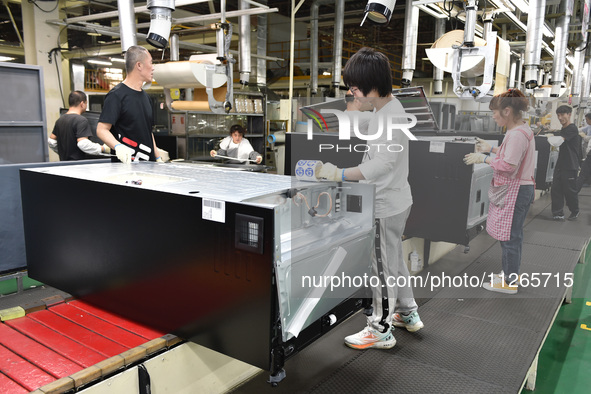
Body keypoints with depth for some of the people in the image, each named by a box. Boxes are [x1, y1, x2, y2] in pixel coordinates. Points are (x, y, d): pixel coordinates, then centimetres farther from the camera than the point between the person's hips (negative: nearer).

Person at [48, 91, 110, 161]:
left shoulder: (60, 120, 14)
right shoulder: (81, 121, -13)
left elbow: (51, 140, 21)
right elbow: (83, 143, -23)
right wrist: (103, 148, -15)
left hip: (64, 162, 9)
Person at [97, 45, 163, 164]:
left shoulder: (145, 96, 16)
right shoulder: (116, 95, -9)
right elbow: (101, 129, -13)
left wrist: (158, 157, 15)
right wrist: (118, 146, -30)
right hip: (126, 163, -7)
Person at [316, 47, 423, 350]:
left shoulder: (390, 116, -23)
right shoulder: (384, 110, 9)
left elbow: (383, 164, -33)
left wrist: (341, 174, -32)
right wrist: (349, 175, 10)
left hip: (387, 206, -10)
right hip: (391, 201, 10)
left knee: (382, 266, 3)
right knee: (393, 260, 23)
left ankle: (381, 330, 20)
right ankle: (407, 314, 41)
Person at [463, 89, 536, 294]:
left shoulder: (517, 134, -22)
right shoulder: (522, 129, 11)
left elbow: (508, 165, -26)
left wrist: (484, 158, -16)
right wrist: (491, 149, 13)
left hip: (515, 191, -11)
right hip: (519, 188, 11)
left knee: (509, 236, 0)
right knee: (513, 235, 20)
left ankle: (510, 283, 12)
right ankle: (511, 274, 33)